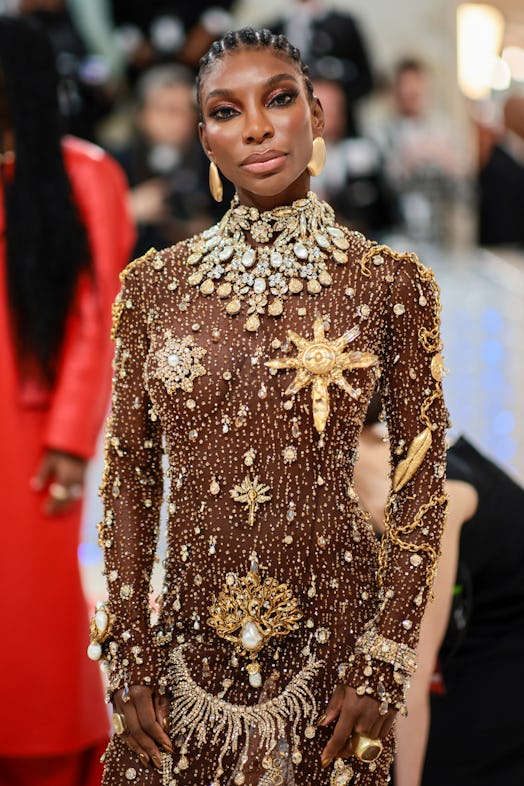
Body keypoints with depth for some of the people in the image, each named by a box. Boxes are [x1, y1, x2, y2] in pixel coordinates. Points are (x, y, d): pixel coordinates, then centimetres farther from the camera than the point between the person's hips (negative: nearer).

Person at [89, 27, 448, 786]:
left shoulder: (392, 284, -5)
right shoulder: (153, 284, 1)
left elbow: (422, 482, -2)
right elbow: (129, 475, 4)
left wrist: (385, 664, -7)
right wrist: (130, 659, 0)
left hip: (331, 638, -1)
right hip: (190, 634, 2)